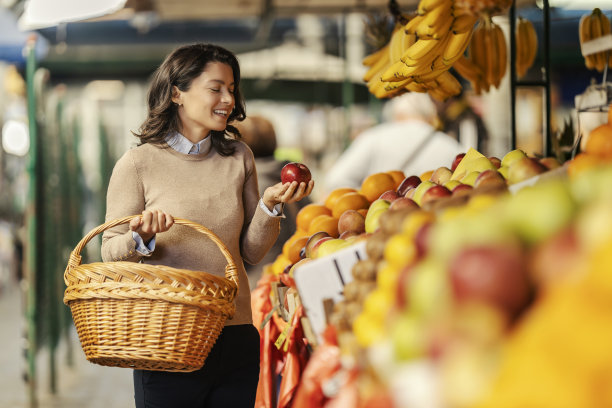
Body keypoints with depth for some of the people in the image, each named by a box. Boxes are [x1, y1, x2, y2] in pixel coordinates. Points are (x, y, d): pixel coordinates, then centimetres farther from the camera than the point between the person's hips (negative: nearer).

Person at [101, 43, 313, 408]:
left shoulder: (239, 158, 9)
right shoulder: (137, 164, -3)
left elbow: (251, 252, 12)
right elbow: (111, 252, -1)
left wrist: (270, 205, -4)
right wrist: (141, 238, -21)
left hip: (236, 338, 4)